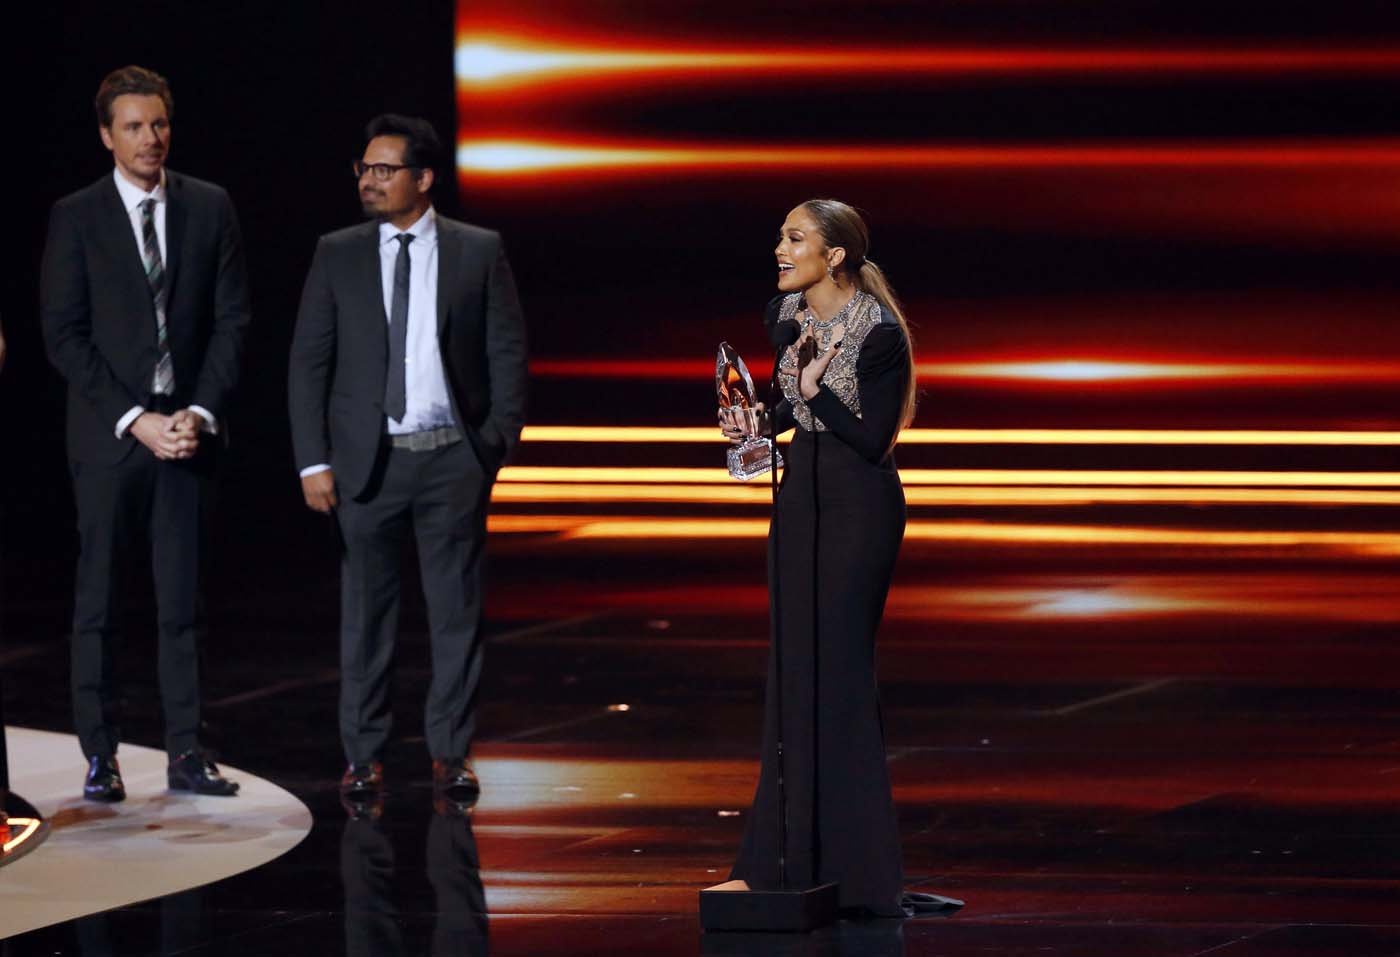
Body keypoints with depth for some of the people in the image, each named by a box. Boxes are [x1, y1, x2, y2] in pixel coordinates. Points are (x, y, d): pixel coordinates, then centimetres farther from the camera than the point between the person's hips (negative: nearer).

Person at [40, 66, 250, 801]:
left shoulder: (209, 208, 7)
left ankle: (185, 753, 5)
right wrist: (136, 421, -11)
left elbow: (232, 318, 6)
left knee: (183, 598, 2)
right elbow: (64, 336, -4)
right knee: (97, 601, 0)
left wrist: (202, 411, -7)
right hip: (109, 435, -2)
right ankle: (100, 756, 4)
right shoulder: (75, 218, 0)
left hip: (187, 427, 2)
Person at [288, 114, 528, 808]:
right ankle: (364, 756, 11)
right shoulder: (338, 255, 4)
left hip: (453, 458, 0)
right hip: (367, 460, 1)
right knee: (366, 613, 5)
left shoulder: (478, 253, 3)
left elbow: (508, 353, 4)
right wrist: (313, 461, -3)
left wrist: (500, 441, -5)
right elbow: (308, 362, 3)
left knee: (456, 612, 3)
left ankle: (451, 753, 10)